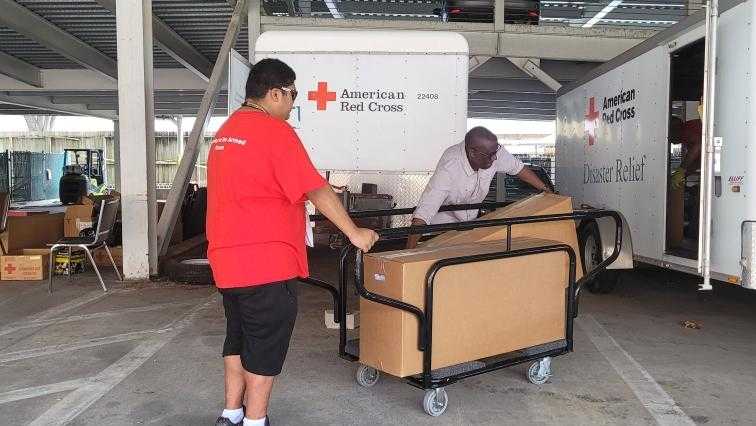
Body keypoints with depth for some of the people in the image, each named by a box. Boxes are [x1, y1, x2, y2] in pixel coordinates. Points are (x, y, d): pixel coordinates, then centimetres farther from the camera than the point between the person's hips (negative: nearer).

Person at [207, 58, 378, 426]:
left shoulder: (225, 131, 15)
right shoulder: (274, 130, -14)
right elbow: (317, 190, -16)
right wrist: (354, 233, -9)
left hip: (227, 259, 9)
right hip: (267, 261, -9)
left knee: (239, 337, 19)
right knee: (265, 345, 3)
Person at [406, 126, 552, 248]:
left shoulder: (493, 150, -24)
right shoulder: (448, 168, -40)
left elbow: (518, 168, -2)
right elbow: (423, 214, -45)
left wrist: (545, 189, 3)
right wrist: (410, 252, -51)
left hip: (471, 218, 5)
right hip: (445, 219, -5)